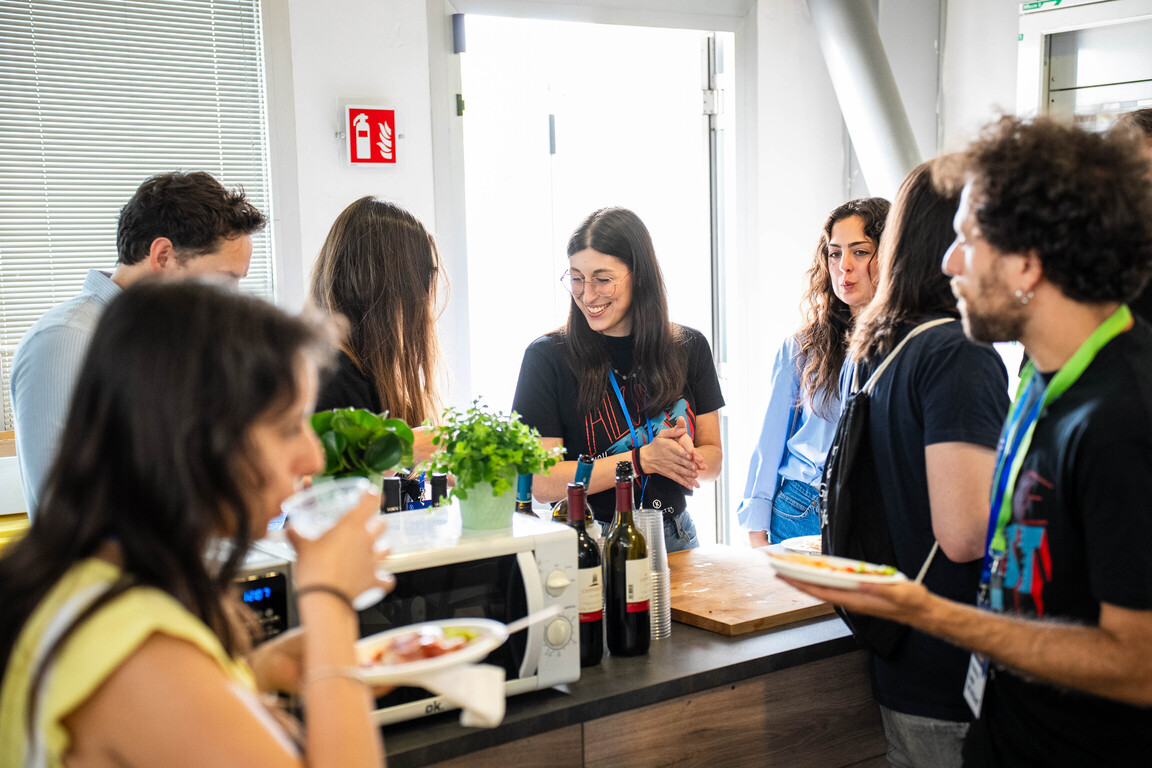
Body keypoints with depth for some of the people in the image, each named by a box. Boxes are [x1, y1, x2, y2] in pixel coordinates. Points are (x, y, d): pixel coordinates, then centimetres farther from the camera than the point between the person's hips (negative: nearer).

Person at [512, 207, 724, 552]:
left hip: (674, 540, 1)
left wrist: (686, 458, -13)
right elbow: (542, 482, -10)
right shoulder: (548, 356, -5)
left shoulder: (689, 348, 6)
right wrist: (642, 459, -16)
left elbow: (712, 457, 10)